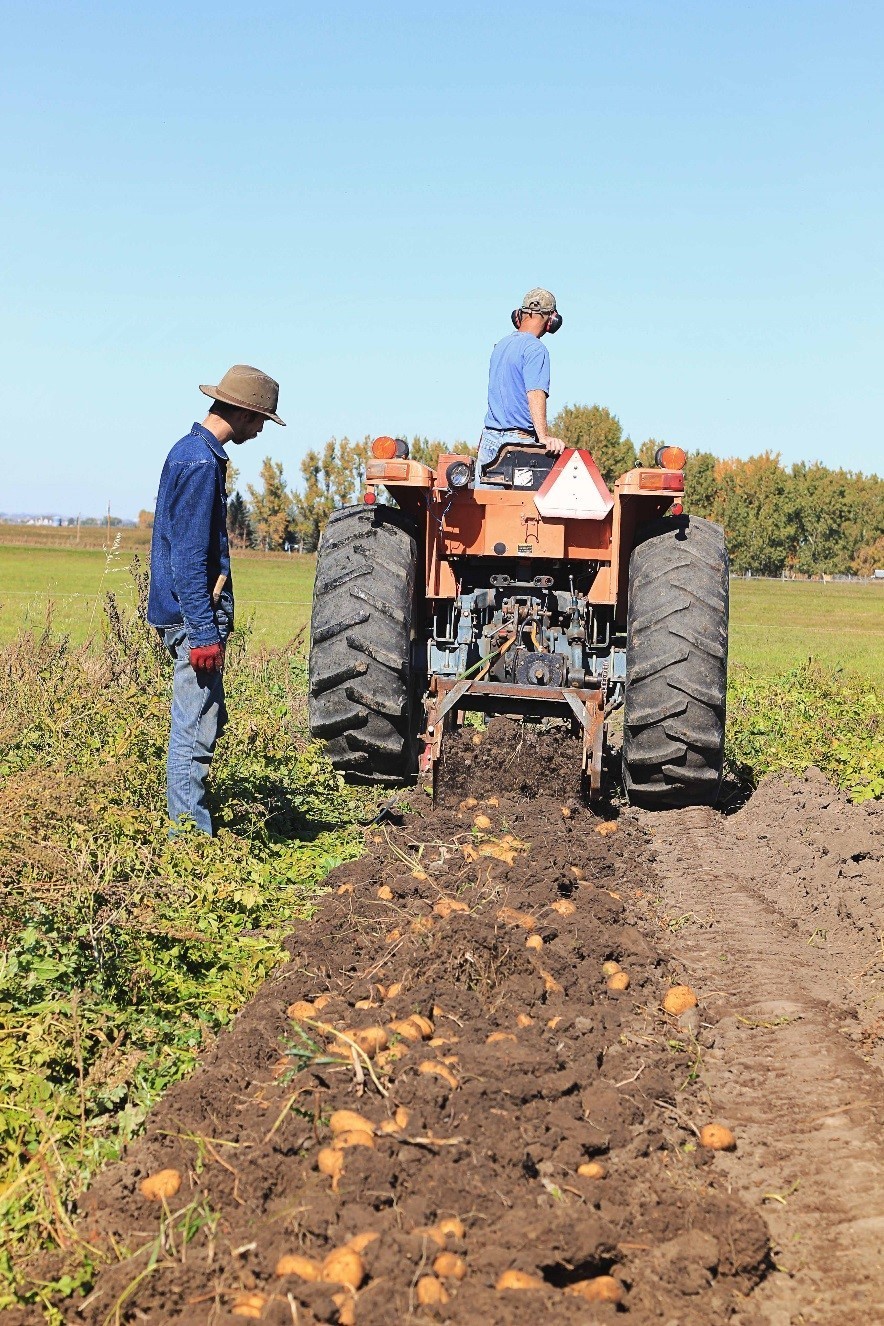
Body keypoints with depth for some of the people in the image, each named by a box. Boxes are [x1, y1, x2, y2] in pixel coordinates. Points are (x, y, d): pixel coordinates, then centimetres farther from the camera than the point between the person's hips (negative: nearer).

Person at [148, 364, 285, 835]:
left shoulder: (190, 451, 16)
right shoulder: (201, 461, -16)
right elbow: (188, 557, -21)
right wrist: (204, 632, -22)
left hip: (190, 615, 11)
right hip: (195, 617, -11)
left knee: (205, 723, 16)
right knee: (195, 731, -6)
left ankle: (187, 829, 25)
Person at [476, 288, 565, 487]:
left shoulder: (501, 345, 16)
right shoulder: (535, 349, -10)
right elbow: (535, 394, -21)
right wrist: (544, 436, -30)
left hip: (489, 438, 8)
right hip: (518, 440, -8)